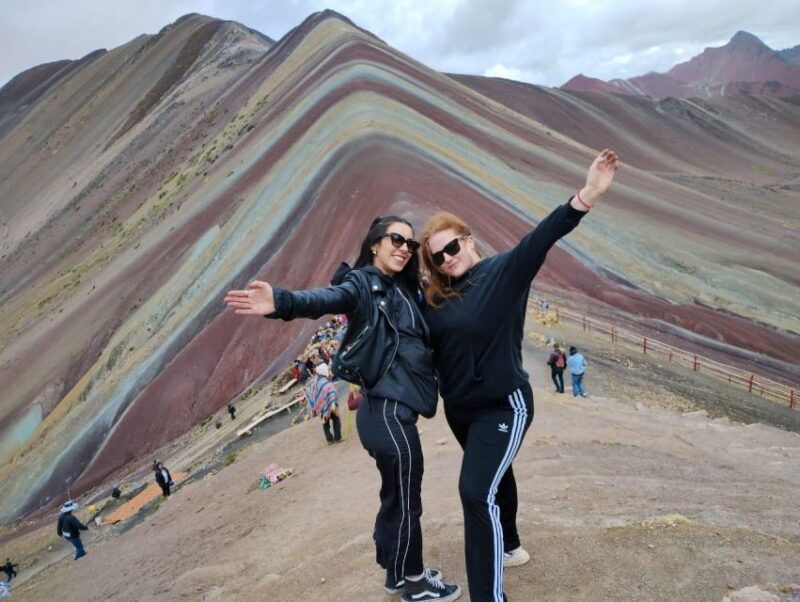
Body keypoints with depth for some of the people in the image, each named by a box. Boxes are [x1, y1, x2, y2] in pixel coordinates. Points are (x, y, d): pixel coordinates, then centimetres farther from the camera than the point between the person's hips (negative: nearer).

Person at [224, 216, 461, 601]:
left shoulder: (401, 290, 15)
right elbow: (326, 299, -30)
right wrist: (282, 302, -51)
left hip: (393, 409, 9)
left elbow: (420, 339, 22)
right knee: (406, 500, 7)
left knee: (396, 497, 21)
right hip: (389, 410, -9)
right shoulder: (363, 283, -10)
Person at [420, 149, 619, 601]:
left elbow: (542, 238, -29)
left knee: (478, 491, -14)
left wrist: (587, 196, -41)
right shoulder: (436, 299, 1)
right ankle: (510, 547, 50)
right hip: (459, 409, 7)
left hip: (503, 405, -7)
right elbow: (426, 348, 7)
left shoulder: (504, 270, -14)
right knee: (495, 476, 26)